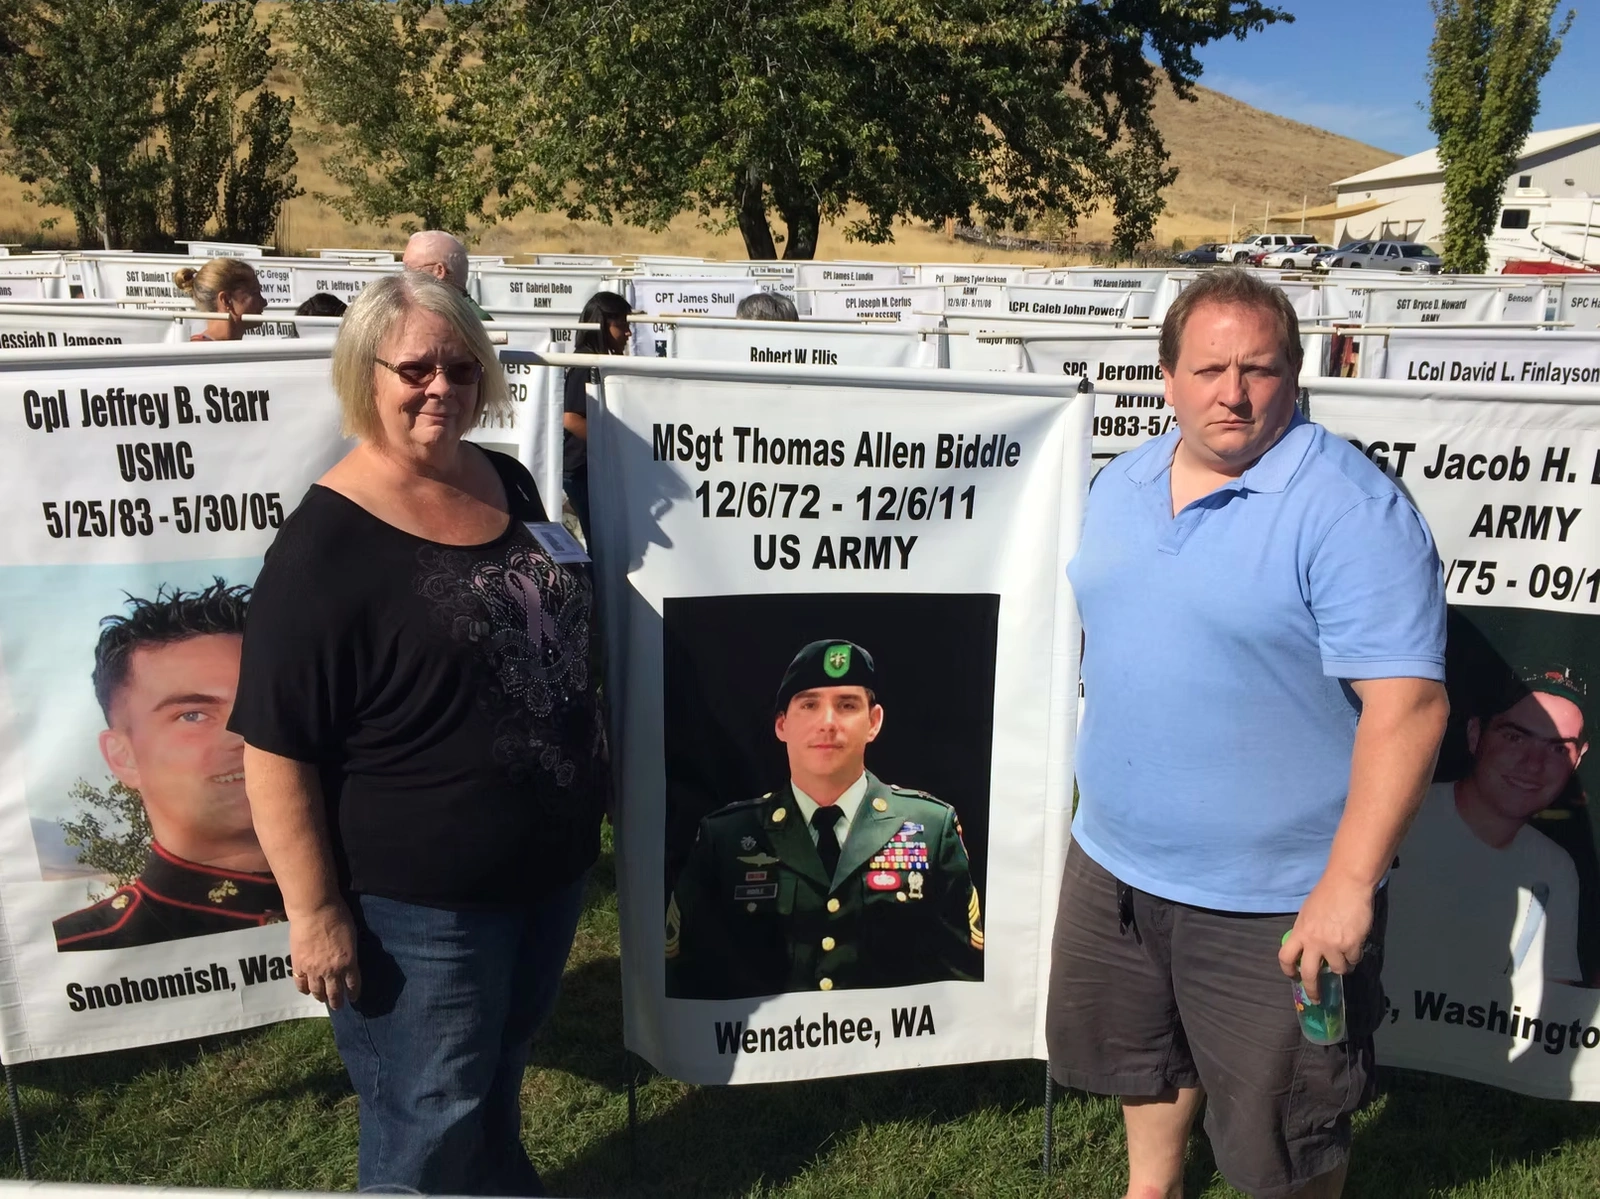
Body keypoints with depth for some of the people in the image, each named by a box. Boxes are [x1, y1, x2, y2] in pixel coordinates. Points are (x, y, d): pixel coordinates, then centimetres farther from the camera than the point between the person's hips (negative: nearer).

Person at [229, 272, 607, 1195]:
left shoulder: (509, 484, 2)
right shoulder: (325, 545, -19)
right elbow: (278, 751, -18)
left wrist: (588, 796, 18)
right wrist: (317, 912, -17)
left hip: (553, 863, 7)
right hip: (419, 901, -6)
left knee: (499, 1077, 28)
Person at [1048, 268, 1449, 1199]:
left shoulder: (1349, 508, -19)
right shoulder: (1121, 485, 4)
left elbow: (1407, 703, -23)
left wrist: (1348, 884, -25)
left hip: (1272, 899, -6)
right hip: (1113, 861, 7)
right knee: (1138, 1055, 28)